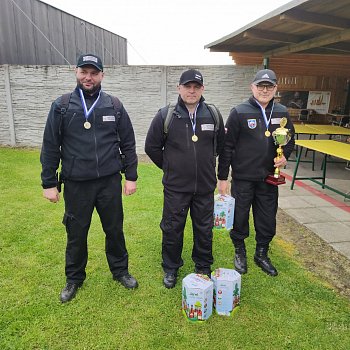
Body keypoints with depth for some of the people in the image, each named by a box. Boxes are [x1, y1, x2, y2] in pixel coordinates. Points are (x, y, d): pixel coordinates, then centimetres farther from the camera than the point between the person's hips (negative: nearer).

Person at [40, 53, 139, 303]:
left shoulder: (114, 106, 2)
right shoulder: (61, 106, -1)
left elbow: (128, 144, 5)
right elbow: (50, 147, 1)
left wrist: (131, 177, 2)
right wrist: (49, 183, -1)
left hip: (110, 182, 1)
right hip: (76, 185, 0)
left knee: (115, 230, 14)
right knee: (76, 234, 14)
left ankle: (120, 270, 36)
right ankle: (74, 279, 36)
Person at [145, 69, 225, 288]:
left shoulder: (213, 115, 0)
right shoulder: (166, 116, -7)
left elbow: (221, 144, 16)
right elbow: (152, 147, 3)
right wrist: (169, 167, 6)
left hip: (205, 186, 2)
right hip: (175, 187, -1)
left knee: (204, 229, 14)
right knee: (172, 229, 10)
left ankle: (203, 268, 35)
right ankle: (171, 268, 32)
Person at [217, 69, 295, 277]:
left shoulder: (282, 113, 5)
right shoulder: (239, 113, -8)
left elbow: (290, 140, 17)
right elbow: (227, 146, -7)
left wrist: (285, 156, -5)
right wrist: (222, 177, -8)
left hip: (269, 177, 4)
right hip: (243, 177, -3)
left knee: (268, 220, 13)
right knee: (240, 217, 10)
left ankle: (262, 254, 35)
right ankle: (240, 253, 33)